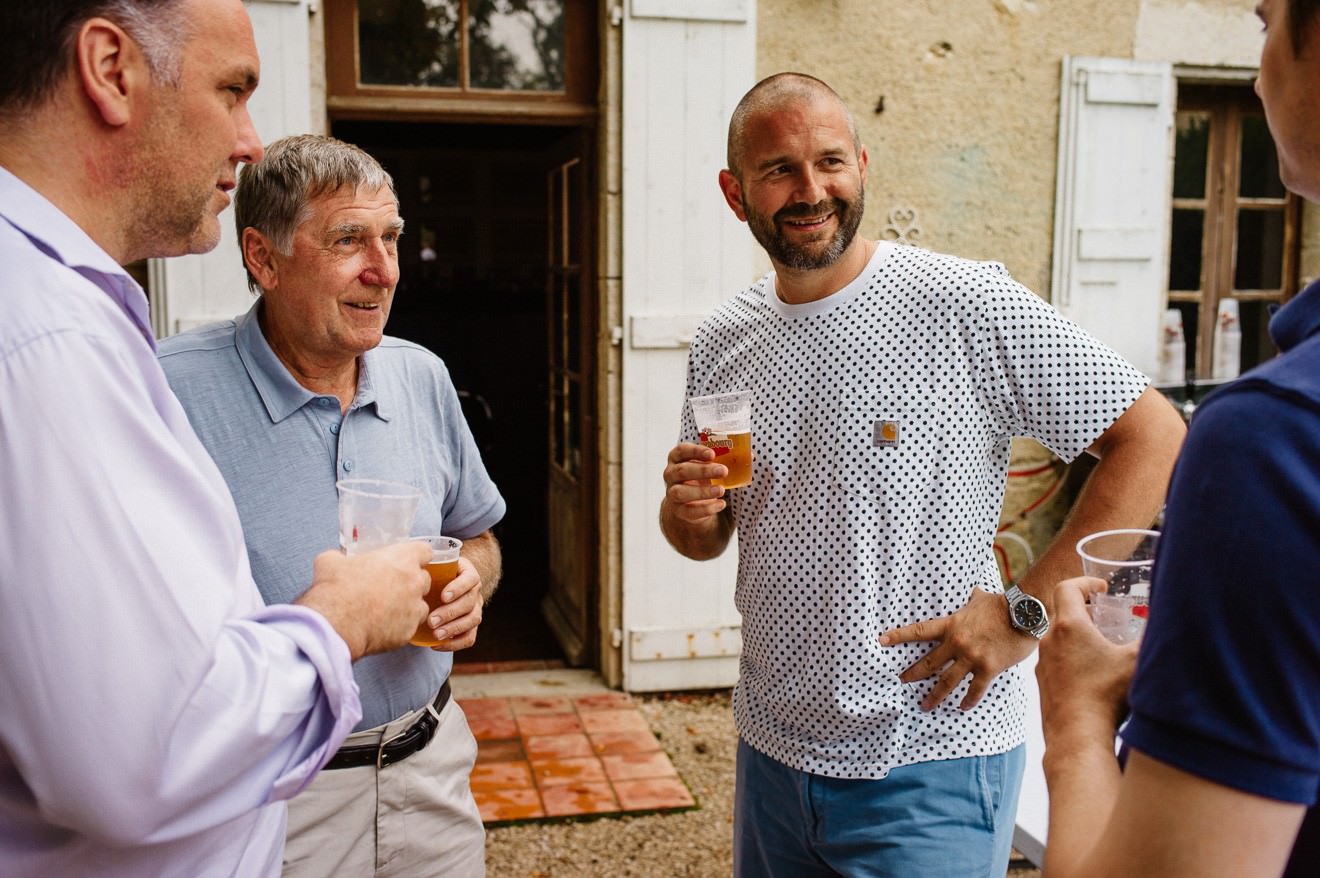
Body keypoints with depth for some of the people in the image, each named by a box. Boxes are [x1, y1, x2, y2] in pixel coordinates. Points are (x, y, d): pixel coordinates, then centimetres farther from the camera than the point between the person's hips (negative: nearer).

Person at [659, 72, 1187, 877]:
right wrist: (689, 513, -11)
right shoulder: (720, 343, 2)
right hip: (770, 750, 6)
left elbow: (1153, 437, -13)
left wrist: (1026, 610, -16)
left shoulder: (968, 304, -14)